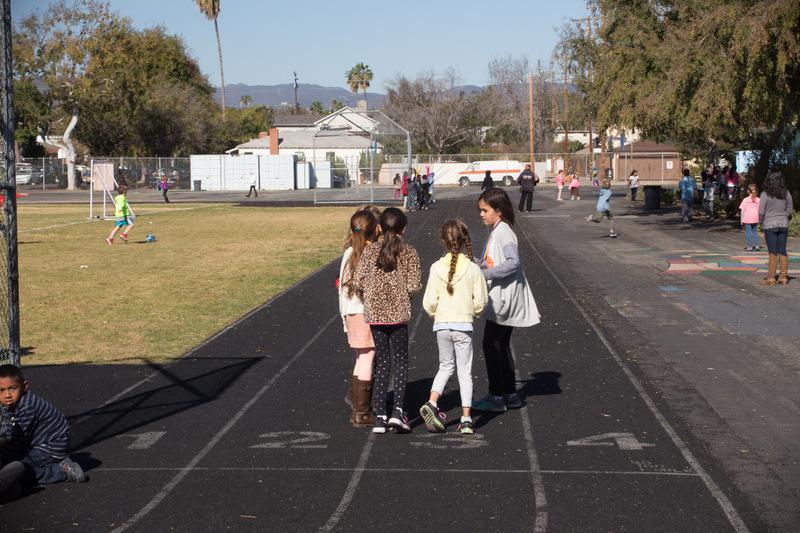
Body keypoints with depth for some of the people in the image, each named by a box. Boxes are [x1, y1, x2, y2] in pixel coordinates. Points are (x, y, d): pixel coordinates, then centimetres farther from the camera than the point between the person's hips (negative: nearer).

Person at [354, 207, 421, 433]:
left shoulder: (369, 251, 0)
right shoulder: (409, 252, -4)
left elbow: (359, 282, -3)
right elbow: (414, 286, -9)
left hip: (374, 313, 2)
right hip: (399, 313, -2)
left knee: (382, 362, 11)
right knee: (400, 361, 8)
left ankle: (380, 415, 6)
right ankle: (398, 410, -6)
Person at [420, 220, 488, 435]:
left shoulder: (436, 268, -5)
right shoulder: (473, 269, -8)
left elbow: (429, 302, -4)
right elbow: (480, 301, -5)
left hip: (441, 325, 2)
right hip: (463, 325, -2)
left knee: (445, 366, 19)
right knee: (465, 371, 7)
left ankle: (431, 403, -1)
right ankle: (466, 419, 6)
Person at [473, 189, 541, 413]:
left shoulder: (503, 231, -16)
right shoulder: (497, 231, 14)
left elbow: (513, 262, -28)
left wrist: (486, 273, -28)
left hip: (503, 299, -10)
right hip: (499, 299, 10)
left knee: (491, 346, -5)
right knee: (501, 346, 15)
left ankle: (496, 397, 0)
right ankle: (510, 394, 22)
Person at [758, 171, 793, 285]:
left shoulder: (765, 195, -12)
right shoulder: (786, 194, 0)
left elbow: (761, 212, -10)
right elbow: (790, 210, 7)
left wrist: (761, 222, 7)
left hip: (770, 225, -4)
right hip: (783, 224, 4)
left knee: (773, 253, -1)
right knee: (782, 251, 9)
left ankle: (771, 278, 2)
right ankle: (783, 277, 12)